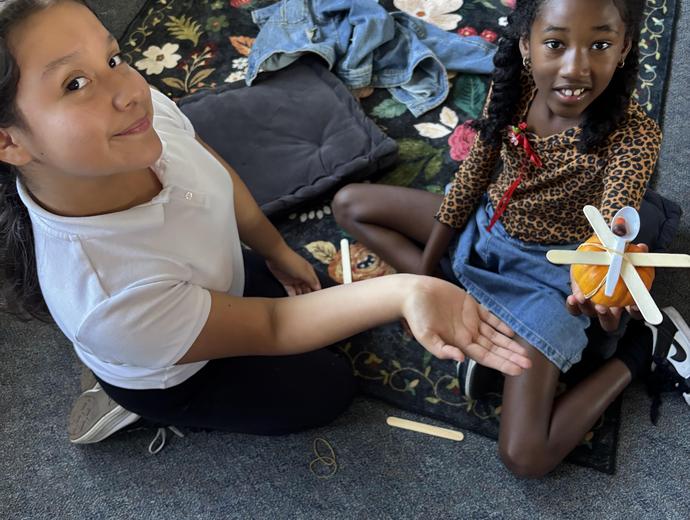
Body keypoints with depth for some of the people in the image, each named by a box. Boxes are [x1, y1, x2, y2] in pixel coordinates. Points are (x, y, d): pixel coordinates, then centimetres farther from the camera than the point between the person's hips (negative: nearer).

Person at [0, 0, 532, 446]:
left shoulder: (143, 110, -31)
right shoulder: (109, 299, -47)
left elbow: (215, 170, -8)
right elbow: (271, 328, -34)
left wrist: (277, 250, 7)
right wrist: (402, 293, -51)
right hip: (174, 377, -5)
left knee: (313, 288, 25)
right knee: (329, 385, 13)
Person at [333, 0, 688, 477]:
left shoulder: (634, 135, -29)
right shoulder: (513, 84, -15)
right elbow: (472, 177, -5)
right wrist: (423, 277, -2)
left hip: (546, 270, -5)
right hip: (484, 224, 6)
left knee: (525, 458, -14)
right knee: (349, 204, 4)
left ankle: (637, 353, 7)